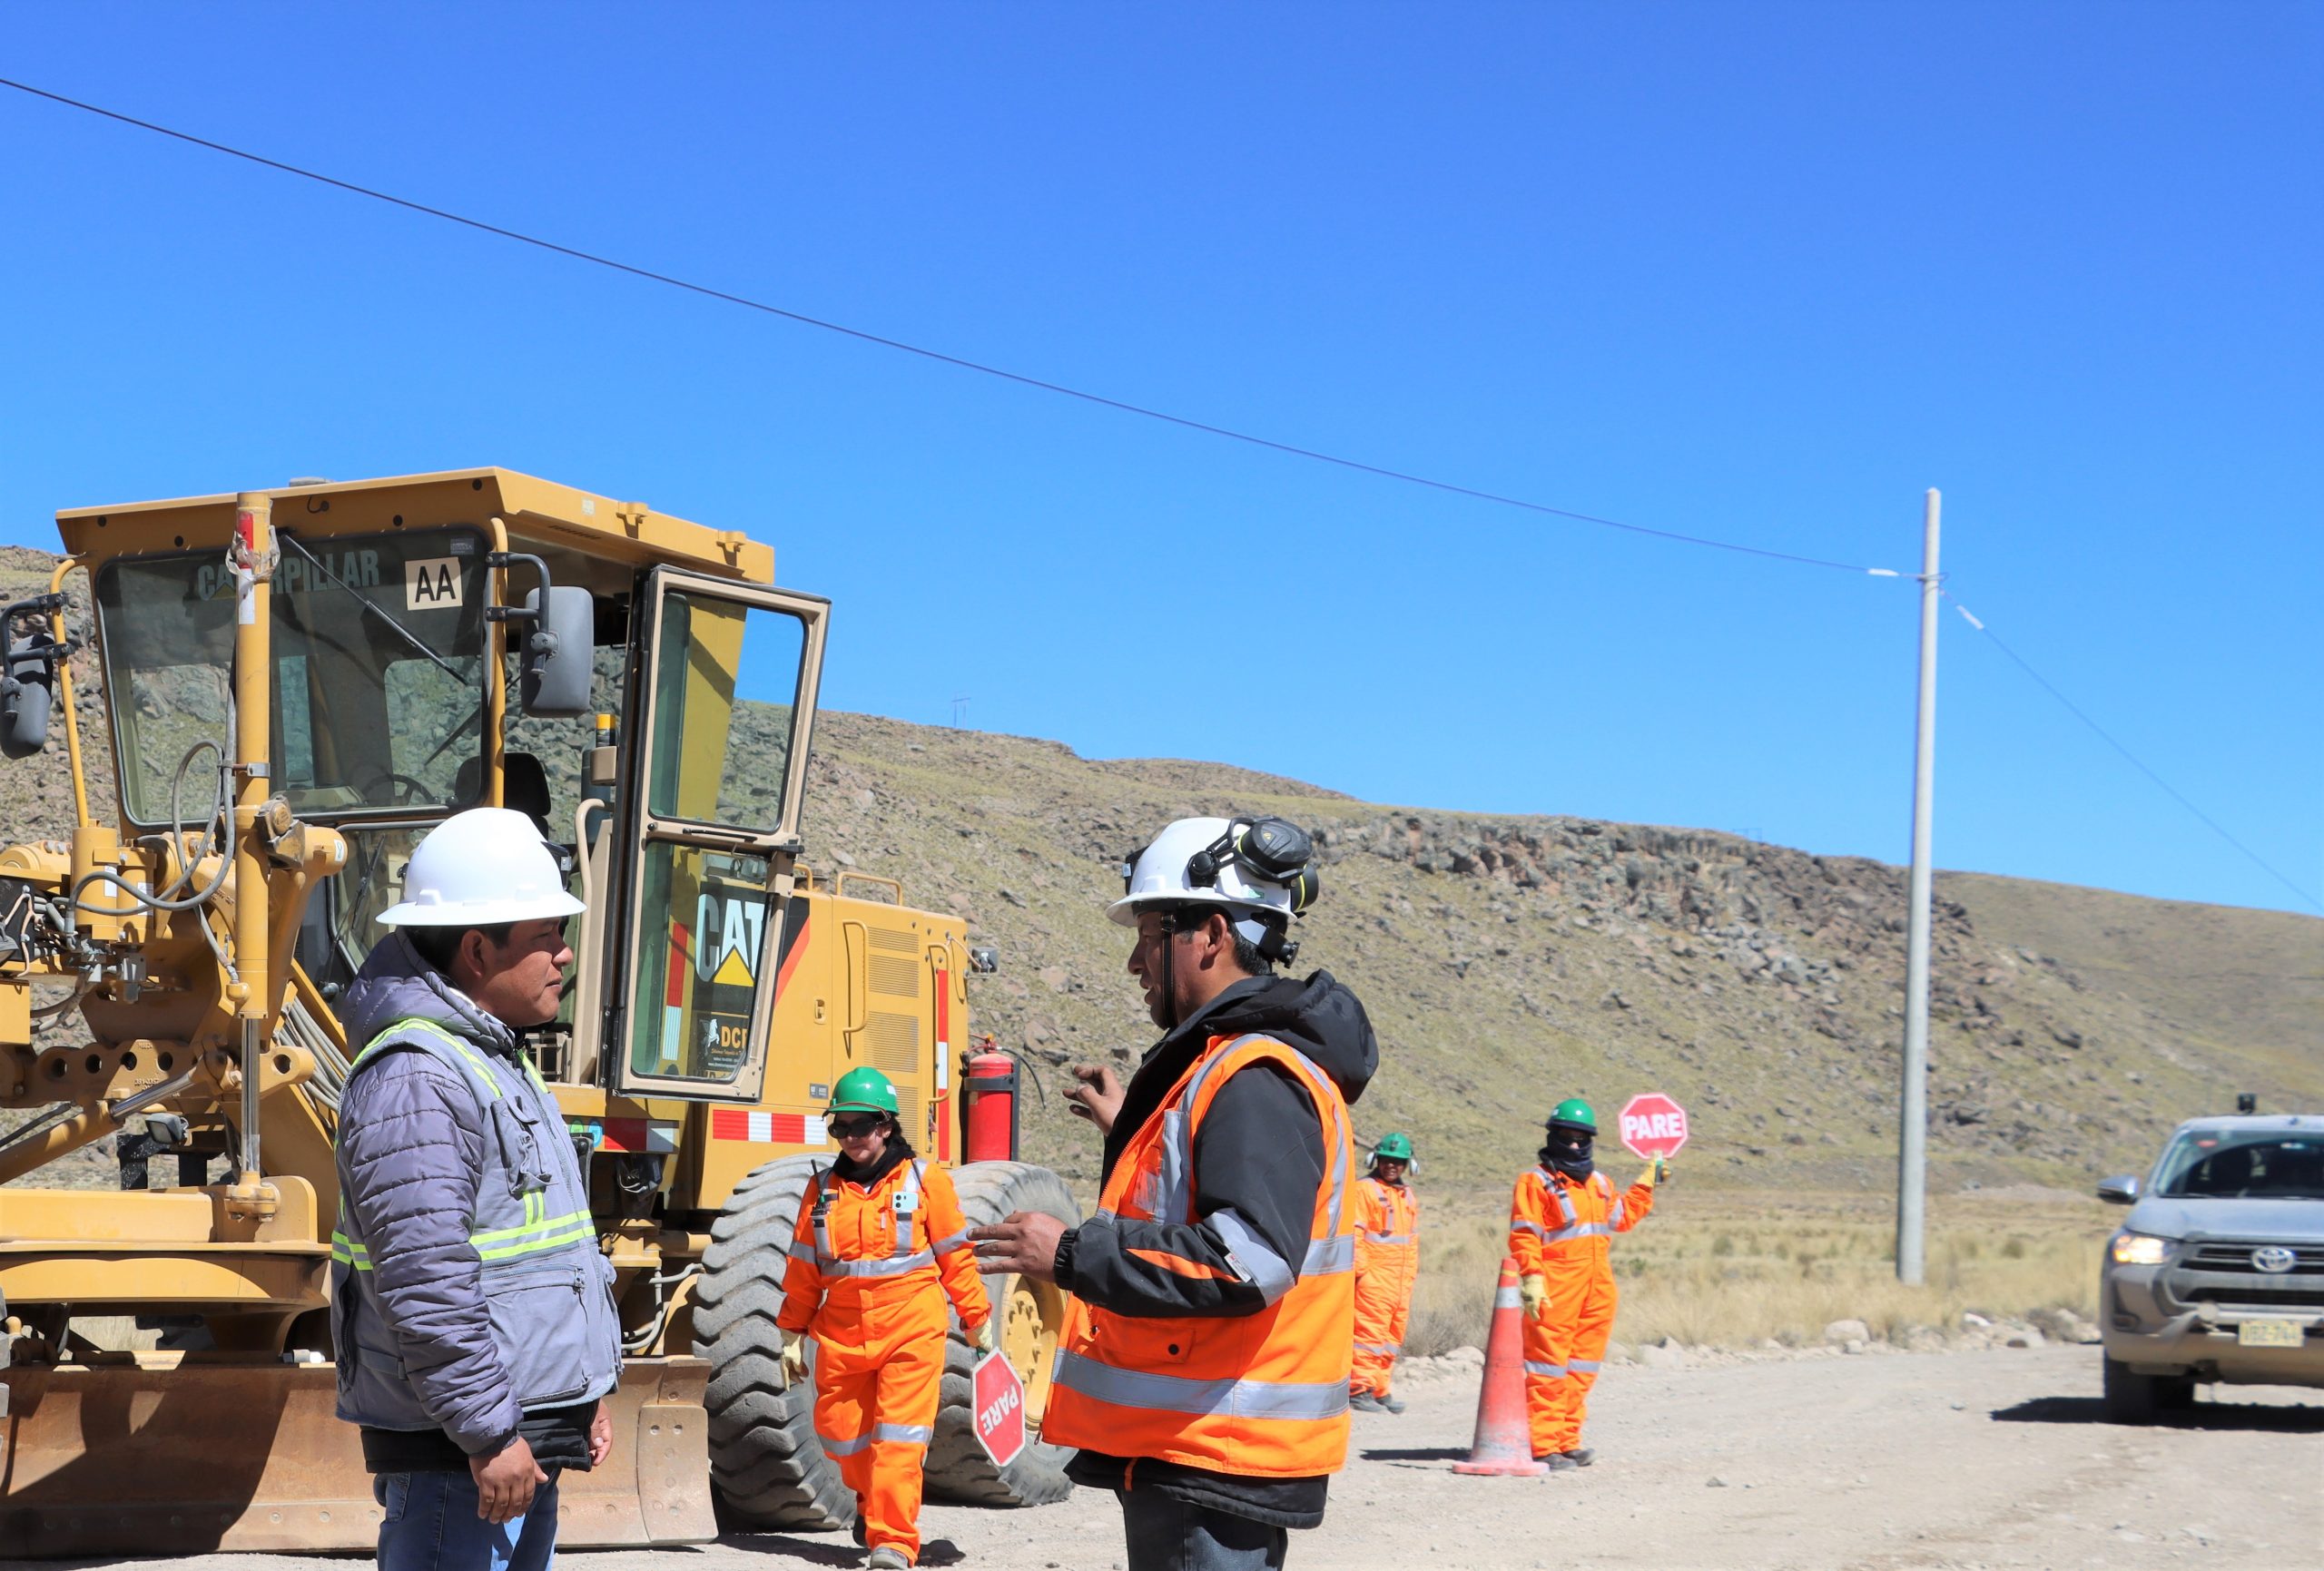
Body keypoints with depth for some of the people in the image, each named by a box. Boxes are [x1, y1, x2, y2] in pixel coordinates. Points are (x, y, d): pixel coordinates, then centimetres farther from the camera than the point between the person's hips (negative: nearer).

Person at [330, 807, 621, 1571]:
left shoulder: (497, 1063, 17)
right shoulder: (415, 1079, -18)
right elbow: (426, 1279, -25)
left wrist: (585, 1397, 24)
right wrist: (488, 1433, -24)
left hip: (523, 1439, 10)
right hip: (457, 1450, -10)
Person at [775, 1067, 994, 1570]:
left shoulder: (924, 1181, 0)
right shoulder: (823, 1189, 10)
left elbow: (956, 1255, 5)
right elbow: (803, 1269, 14)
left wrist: (976, 1318, 7)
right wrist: (793, 1335, 13)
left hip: (912, 1332, -4)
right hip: (842, 1335, 4)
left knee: (899, 1439, -10)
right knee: (840, 1432, 11)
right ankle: (872, 1499, 39)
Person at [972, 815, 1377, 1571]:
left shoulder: (1256, 1078, -18)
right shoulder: (1220, 1063, 17)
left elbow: (1247, 1259, -29)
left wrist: (1074, 1255, -25)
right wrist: (1129, 1129, 28)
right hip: (1181, 1450, 11)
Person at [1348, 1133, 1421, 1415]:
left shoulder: (1409, 1196, 19)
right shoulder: (1365, 1190, -3)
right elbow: (1354, 1233, -10)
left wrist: (1410, 1273, 17)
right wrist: (1361, 1268, -15)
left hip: (1400, 1282, 7)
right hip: (1373, 1277, -7)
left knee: (1393, 1338, 9)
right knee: (1370, 1332, -10)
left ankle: (1380, 1390, 15)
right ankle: (1359, 1390, -7)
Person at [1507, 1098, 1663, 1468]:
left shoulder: (1600, 1183, 19)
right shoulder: (1536, 1181, -3)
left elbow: (1622, 1217, 33)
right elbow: (1524, 1236, -10)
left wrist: (1647, 1184, 30)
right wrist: (1532, 1279, -20)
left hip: (1598, 1290, 7)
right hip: (1556, 1292, -7)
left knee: (1581, 1370, 10)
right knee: (1549, 1368, -7)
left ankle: (1567, 1441, 18)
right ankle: (1542, 1445, -7)